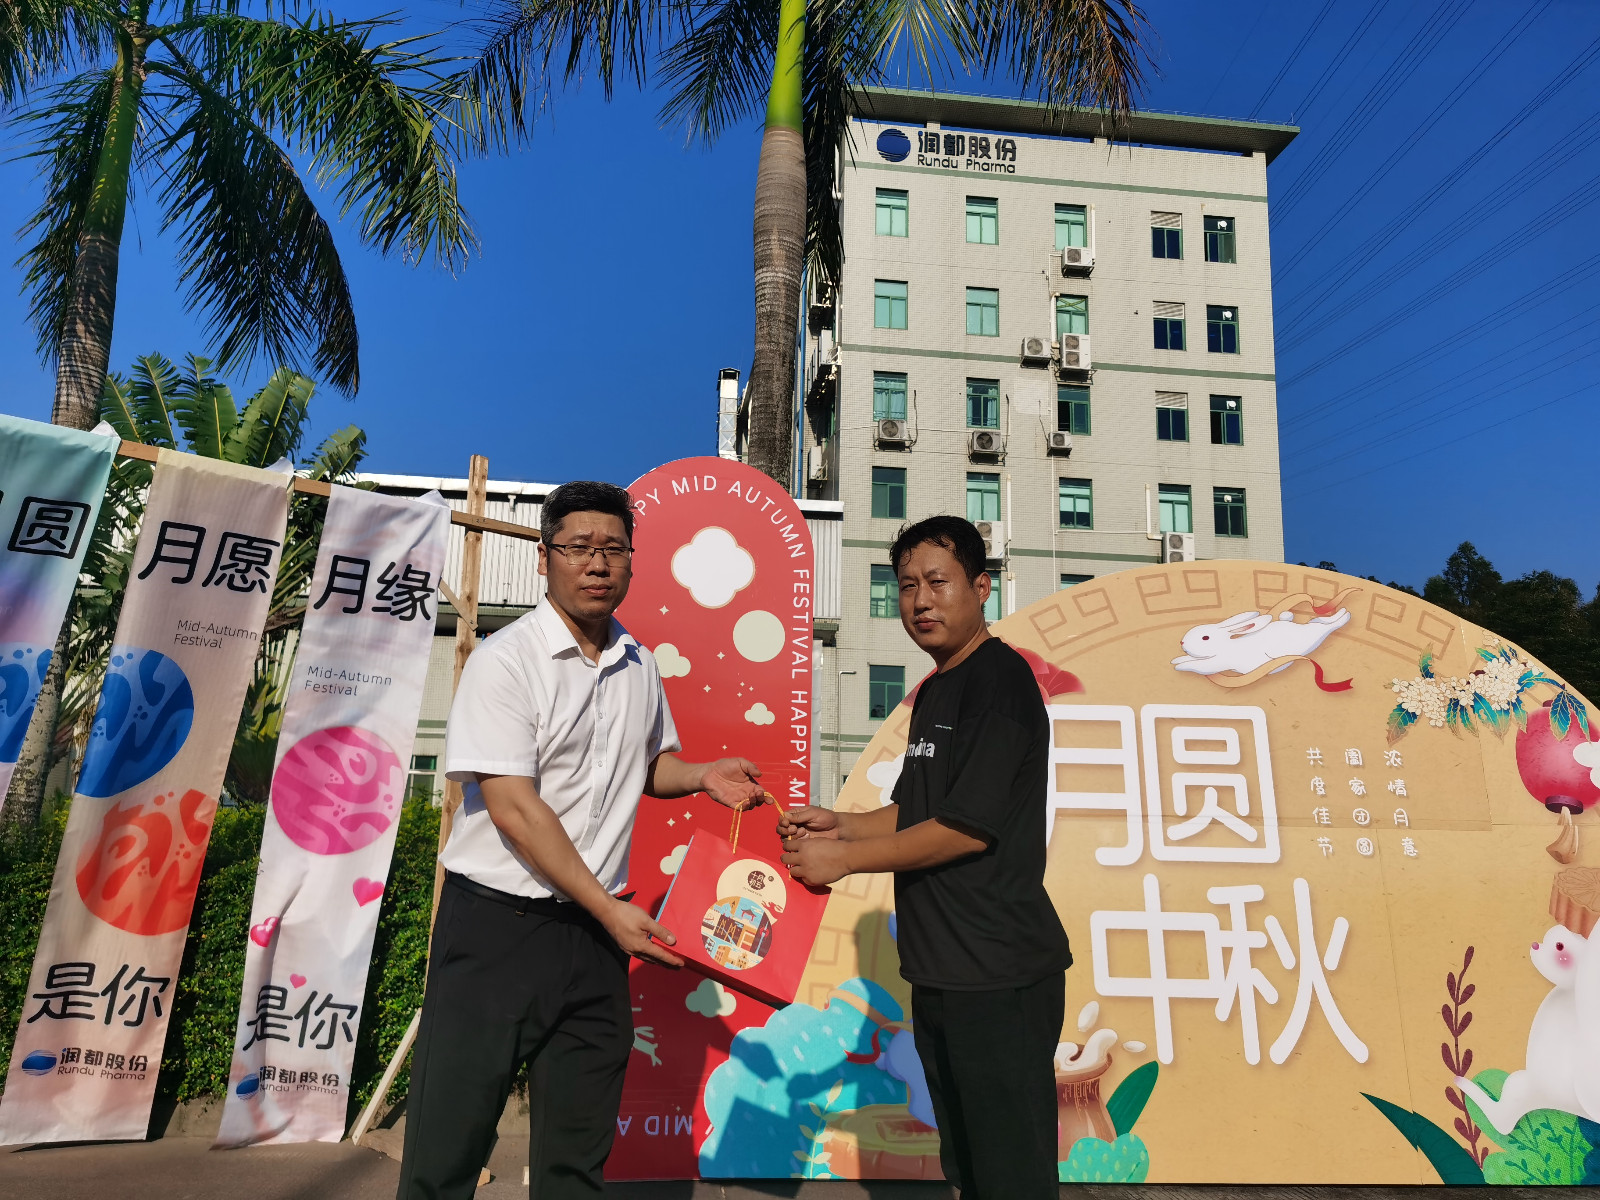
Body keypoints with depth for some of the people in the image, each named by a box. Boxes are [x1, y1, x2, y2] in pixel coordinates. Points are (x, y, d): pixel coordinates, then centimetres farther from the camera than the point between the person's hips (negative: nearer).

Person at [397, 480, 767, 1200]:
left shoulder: (639, 666, 7)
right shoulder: (505, 661, -12)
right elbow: (514, 809, -18)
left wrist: (703, 776, 1)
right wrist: (610, 908, -17)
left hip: (595, 926, 5)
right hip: (496, 923, -5)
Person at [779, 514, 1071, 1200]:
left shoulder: (999, 680, -15)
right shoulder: (935, 690, 14)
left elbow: (967, 827, -21)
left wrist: (846, 858, -13)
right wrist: (841, 825, 3)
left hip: (999, 977, -9)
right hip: (940, 974, 9)